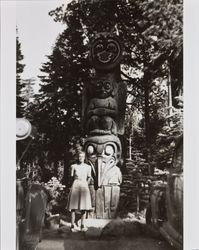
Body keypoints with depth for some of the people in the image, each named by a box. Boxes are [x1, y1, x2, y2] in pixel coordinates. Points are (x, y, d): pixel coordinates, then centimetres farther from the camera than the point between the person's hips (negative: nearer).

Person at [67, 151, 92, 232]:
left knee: (84, 206, -1)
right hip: (75, 185, -2)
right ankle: (73, 225, 1)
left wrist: (85, 184, 12)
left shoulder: (88, 167, 9)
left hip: (84, 185, 2)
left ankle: (82, 225, 5)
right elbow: (72, 177, 10)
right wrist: (76, 183, 9)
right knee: (73, 206, -4)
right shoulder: (73, 166, 4)